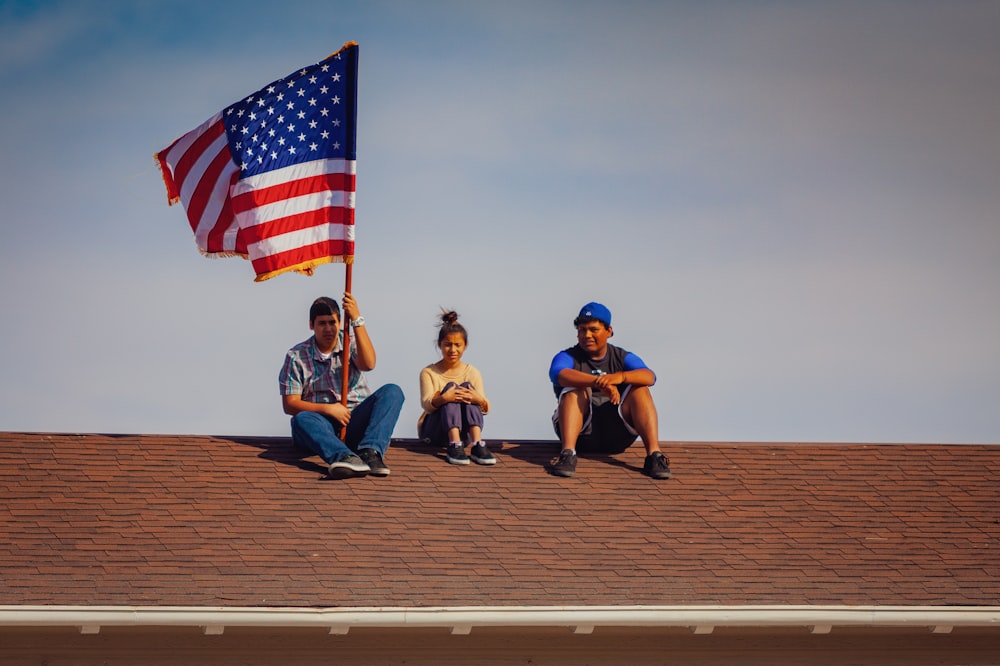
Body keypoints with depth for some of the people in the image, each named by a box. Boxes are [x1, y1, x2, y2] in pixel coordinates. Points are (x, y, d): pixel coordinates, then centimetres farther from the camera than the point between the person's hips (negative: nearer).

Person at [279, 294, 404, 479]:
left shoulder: (351, 344, 11)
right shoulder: (296, 356, 6)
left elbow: (368, 364, -14)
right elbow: (290, 404, -1)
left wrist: (357, 320, -18)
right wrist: (327, 409, -16)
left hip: (356, 421, 2)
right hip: (322, 422, -2)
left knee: (392, 392, -21)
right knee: (302, 420, -36)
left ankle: (371, 451, -43)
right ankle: (344, 457, -63)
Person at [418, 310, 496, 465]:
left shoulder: (472, 373, 6)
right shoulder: (429, 372, 1)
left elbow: (485, 409, -6)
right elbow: (426, 404, -16)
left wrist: (478, 400, -32)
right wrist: (443, 398, -39)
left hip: (463, 432, 2)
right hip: (434, 431, -2)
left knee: (467, 387, -20)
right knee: (451, 387, -24)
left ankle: (477, 444, -38)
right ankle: (454, 446, -43)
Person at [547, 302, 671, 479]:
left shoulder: (623, 358, 14)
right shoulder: (567, 357, 8)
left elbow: (649, 376, -8)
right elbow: (559, 374, -19)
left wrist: (620, 377, -31)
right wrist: (598, 382, -36)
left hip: (616, 432, 2)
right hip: (583, 433, -2)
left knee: (639, 390, -18)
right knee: (574, 389, -25)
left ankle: (654, 454, -30)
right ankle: (567, 453, -42)